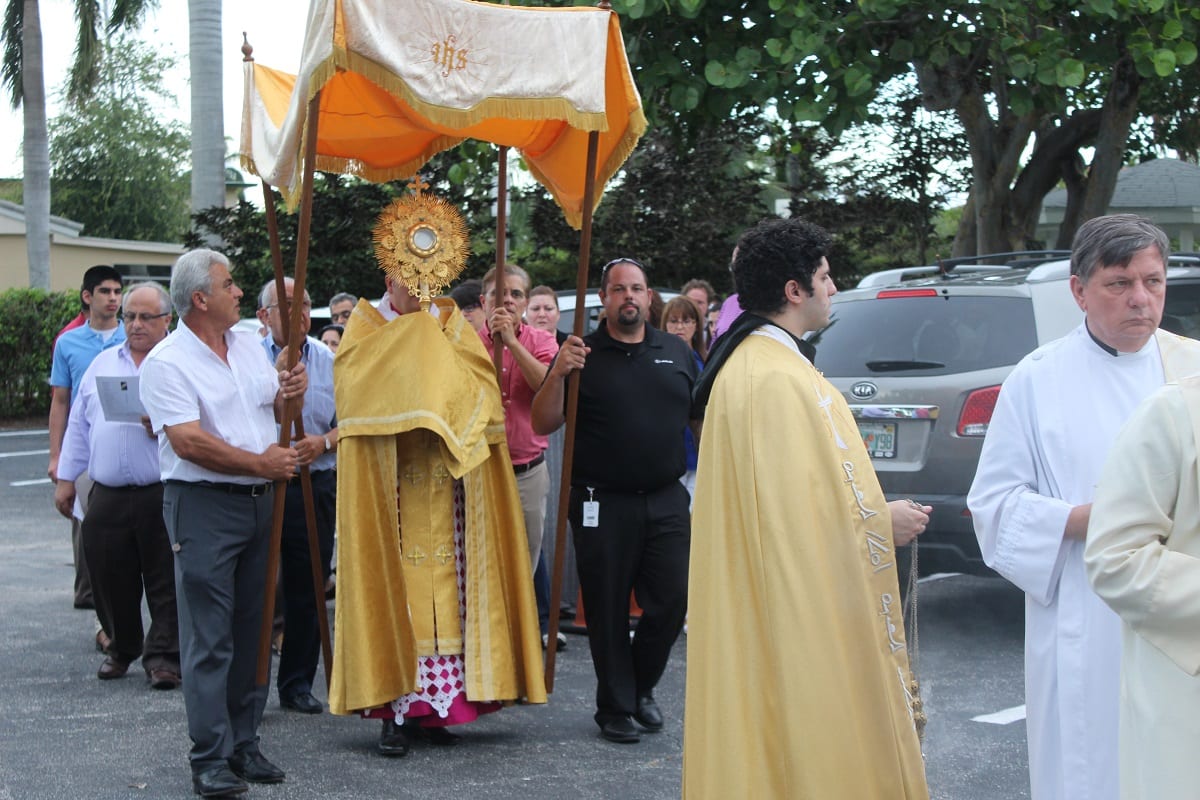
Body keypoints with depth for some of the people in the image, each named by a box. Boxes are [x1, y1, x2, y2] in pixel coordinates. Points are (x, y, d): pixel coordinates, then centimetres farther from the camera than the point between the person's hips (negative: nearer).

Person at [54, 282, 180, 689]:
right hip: (107, 495, 4)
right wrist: (66, 478, 14)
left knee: (166, 583, -2)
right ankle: (121, 648, 28)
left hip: (161, 495, -4)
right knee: (110, 580, 11)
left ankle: (164, 657, 6)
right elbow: (78, 425, 18)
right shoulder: (102, 363, 16)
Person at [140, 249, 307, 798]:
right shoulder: (166, 363, -10)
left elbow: (275, 409, 22)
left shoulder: (248, 345, 12)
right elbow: (189, 442, -18)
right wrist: (260, 463, -15)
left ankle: (244, 744, 19)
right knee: (209, 639, -5)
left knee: (252, 630, 10)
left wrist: (289, 393, -2)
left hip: (258, 504, 7)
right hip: (203, 506, -7)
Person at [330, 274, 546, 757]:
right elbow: (354, 383, -12)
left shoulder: (454, 327, 13)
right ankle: (397, 709, -1)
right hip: (387, 493, -2)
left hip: (446, 494, 2)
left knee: (447, 588, 0)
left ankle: (433, 705, 8)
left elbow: (481, 387, -2)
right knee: (394, 585, -6)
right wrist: (410, 333, -8)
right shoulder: (366, 325, 7)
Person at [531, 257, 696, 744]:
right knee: (608, 611, 4)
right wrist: (558, 374, -19)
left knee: (671, 601, 0)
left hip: (666, 499, 3)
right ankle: (614, 708, 17)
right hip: (602, 503, -2)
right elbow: (543, 424, -4)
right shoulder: (584, 354, 0)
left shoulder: (676, 353, 11)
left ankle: (642, 686, 24)